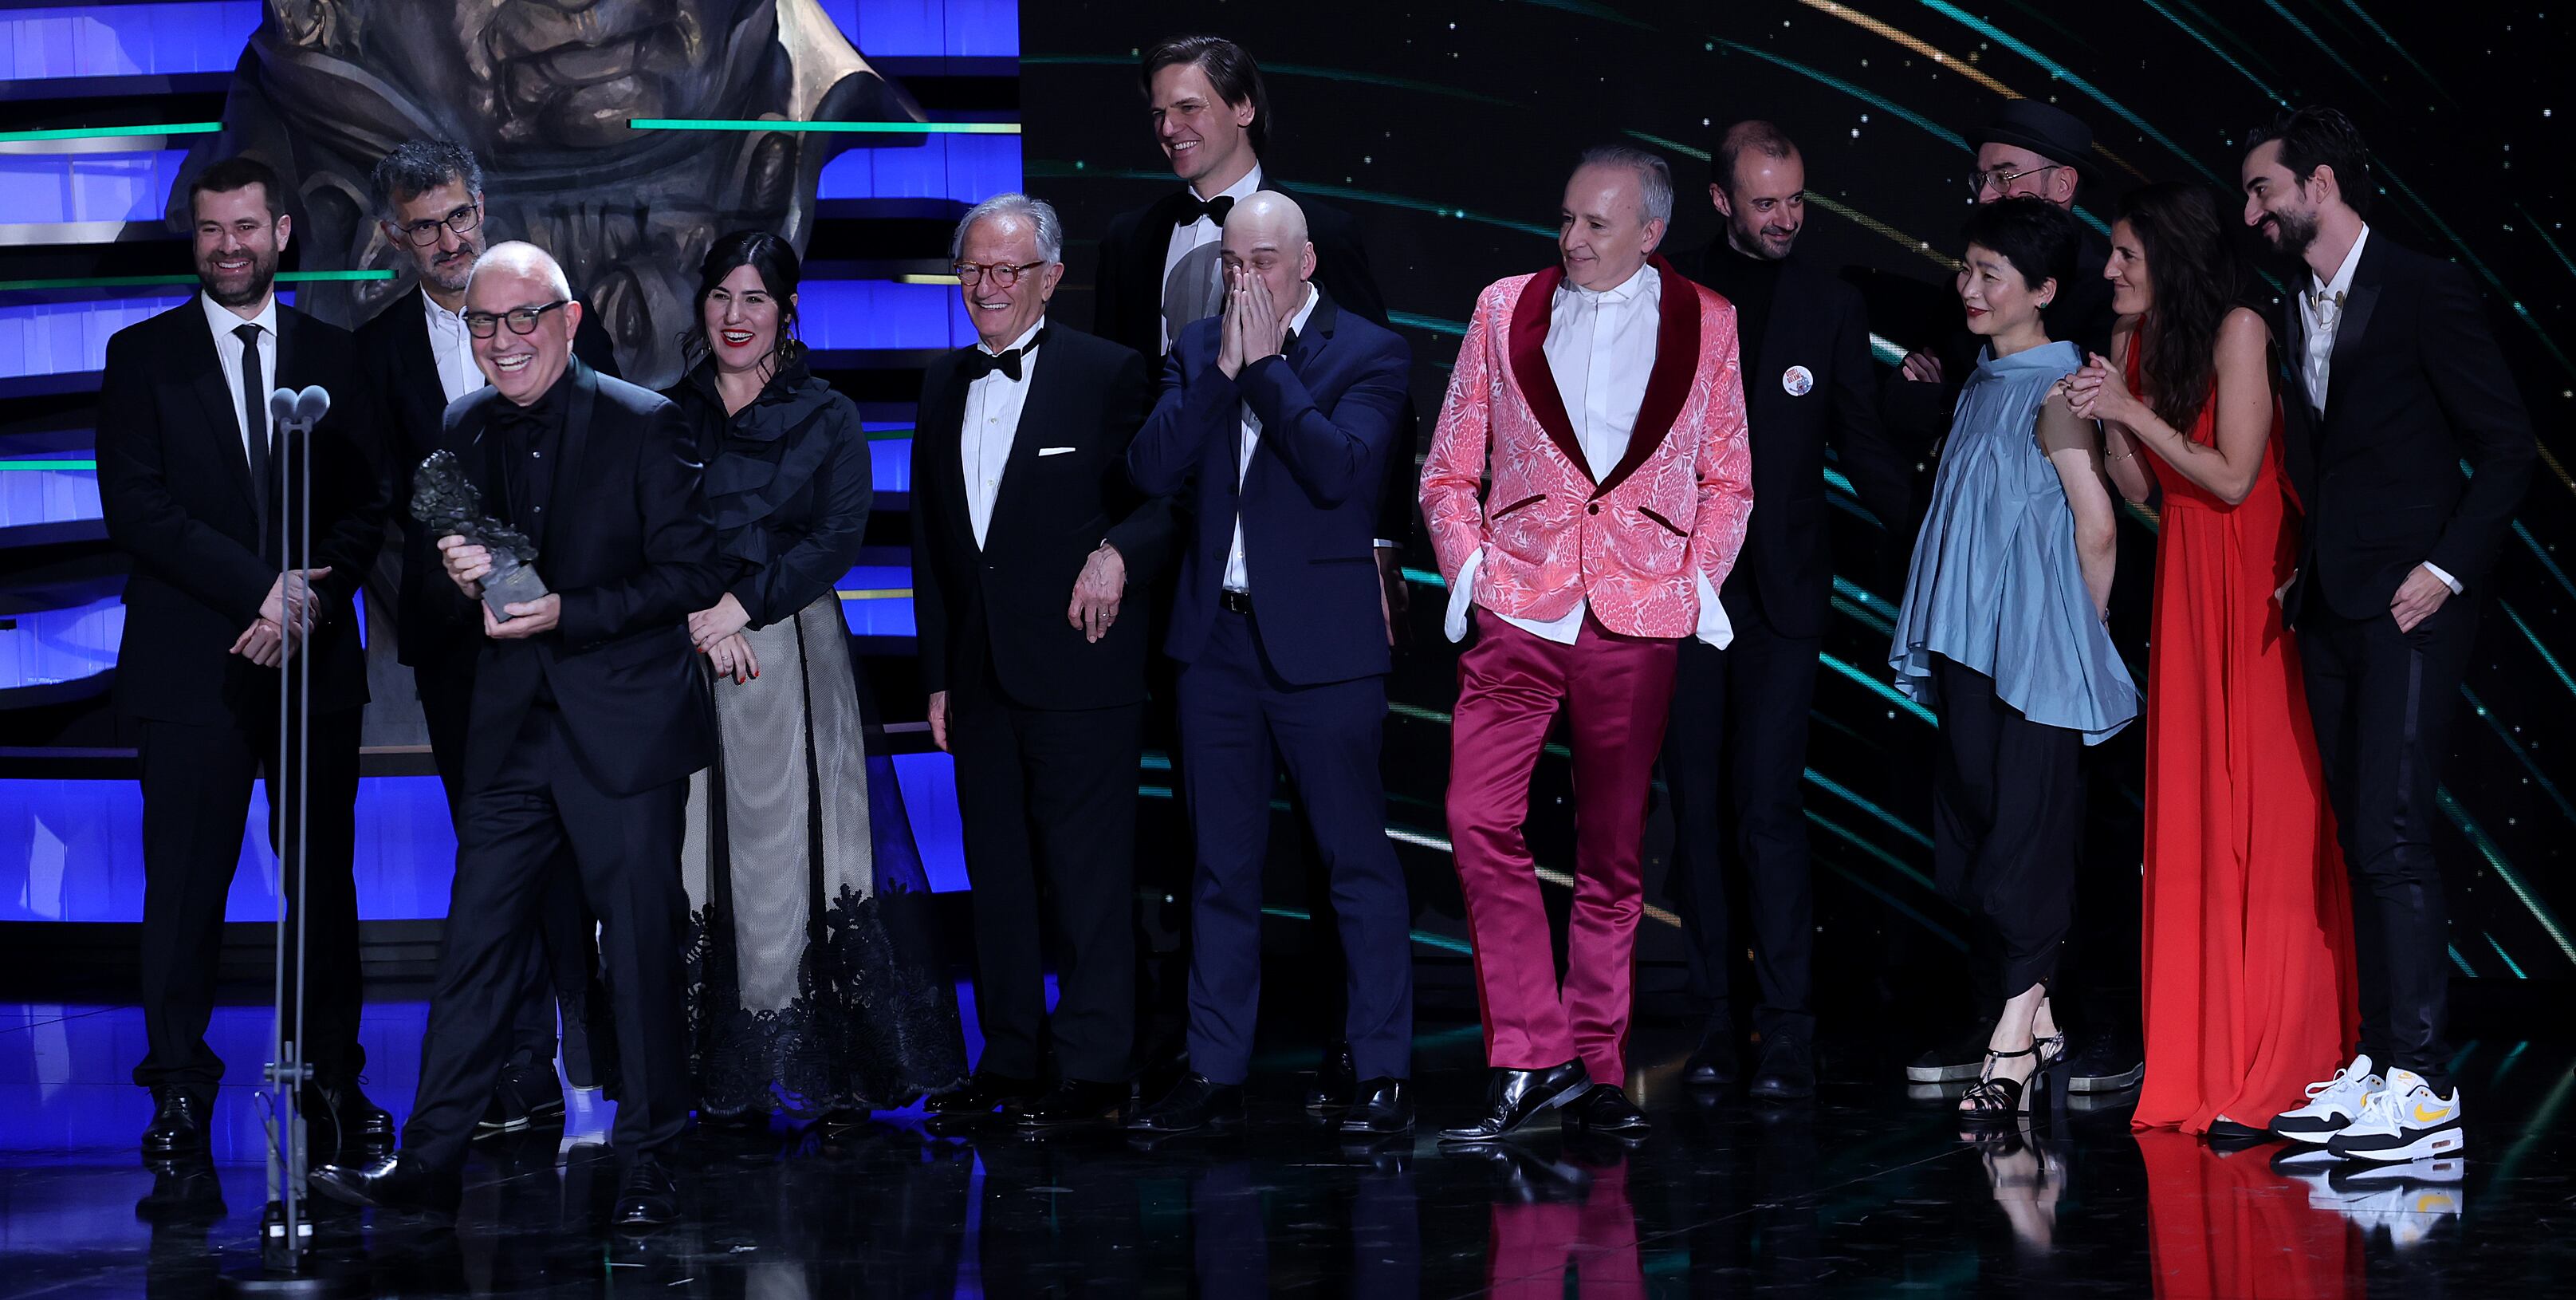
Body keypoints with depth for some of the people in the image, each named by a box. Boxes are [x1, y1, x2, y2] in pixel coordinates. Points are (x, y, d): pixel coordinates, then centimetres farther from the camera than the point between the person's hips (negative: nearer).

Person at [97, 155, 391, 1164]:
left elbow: (366, 506, 8)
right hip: (190, 660, -2)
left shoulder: (334, 356, 12)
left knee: (325, 879, 3)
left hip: (314, 660, 2)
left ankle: (334, 1082, 10)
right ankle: (179, 1094, 4)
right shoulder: (143, 355, 6)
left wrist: (309, 597, -10)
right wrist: (260, 587, -13)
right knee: (186, 884, -3)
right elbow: (137, 509, -4)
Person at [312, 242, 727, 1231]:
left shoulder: (643, 425, -7)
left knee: (641, 945, 2)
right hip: (512, 730, 5)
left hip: (624, 729, -4)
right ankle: (430, 1162, 6)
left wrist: (568, 614, -17)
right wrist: (459, 578, -6)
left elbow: (694, 573, -9)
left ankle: (647, 1166, 12)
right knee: (477, 941, 3)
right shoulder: (464, 430, 9)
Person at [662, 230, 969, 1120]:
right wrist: (698, 618, -10)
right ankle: (725, 1082, 1)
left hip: (793, 659, -2)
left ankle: (824, 1073, -1)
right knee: (699, 862, -3)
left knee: (794, 854, -6)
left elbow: (838, 539, -3)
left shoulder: (827, 419, 7)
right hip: (686, 662, 2)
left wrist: (743, 603, -13)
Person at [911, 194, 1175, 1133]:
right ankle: (1008, 1062, 18)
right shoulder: (944, 385, 15)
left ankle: (1094, 1073, 1)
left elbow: (1169, 499, -2)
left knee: (1090, 879, -4)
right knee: (996, 877, 10)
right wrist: (938, 674, 14)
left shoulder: (1108, 374, -2)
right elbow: (928, 537, 18)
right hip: (981, 677, 6)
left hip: (1077, 668, -6)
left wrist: (1121, 554, -22)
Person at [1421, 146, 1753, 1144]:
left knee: (1613, 852, 6)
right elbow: (1449, 471, 12)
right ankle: (1530, 1057, -4)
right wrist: (1466, 568, -1)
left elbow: (1728, 479, 12)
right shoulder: (1505, 310, 8)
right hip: (1516, 610, 1)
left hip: (1638, 620, 0)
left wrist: (1699, 580, 0)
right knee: (1480, 821, -12)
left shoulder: (1705, 325, 5)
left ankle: (1596, 1068, 17)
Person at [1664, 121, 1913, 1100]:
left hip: (1780, 593, -1)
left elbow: (1864, 449, 9)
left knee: (1768, 809, -9)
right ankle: (1718, 1018, 10)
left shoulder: (1830, 307, 6)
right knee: (1698, 809, 3)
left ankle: (1789, 1032, -7)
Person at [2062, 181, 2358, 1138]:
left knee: (2265, 820, -6)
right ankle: (2202, 1065, 10)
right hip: (2187, 590, 7)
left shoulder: (2239, 330, -9)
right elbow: (2141, 491, 11)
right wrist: (2110, 420, -3)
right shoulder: (2135, 345, 10)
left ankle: (2270, 1076, -3)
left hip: (2260, 592, -7)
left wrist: (2136, 410, -13)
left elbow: (2233, 477, -13)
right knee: (2192, 825, 5)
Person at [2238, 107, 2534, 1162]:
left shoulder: (2422, 291, -7)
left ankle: (2424, 1088, -16)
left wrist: (2445, 569, -13)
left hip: (2408, 602, -8)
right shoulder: (2298, 312, 15)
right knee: (2361, 838, 7)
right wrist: (2304, 570, 10)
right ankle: (2377, 1063, 9)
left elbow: (2508, 445, -8)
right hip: (2331, 604, 8)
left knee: (2391, 833, -15)